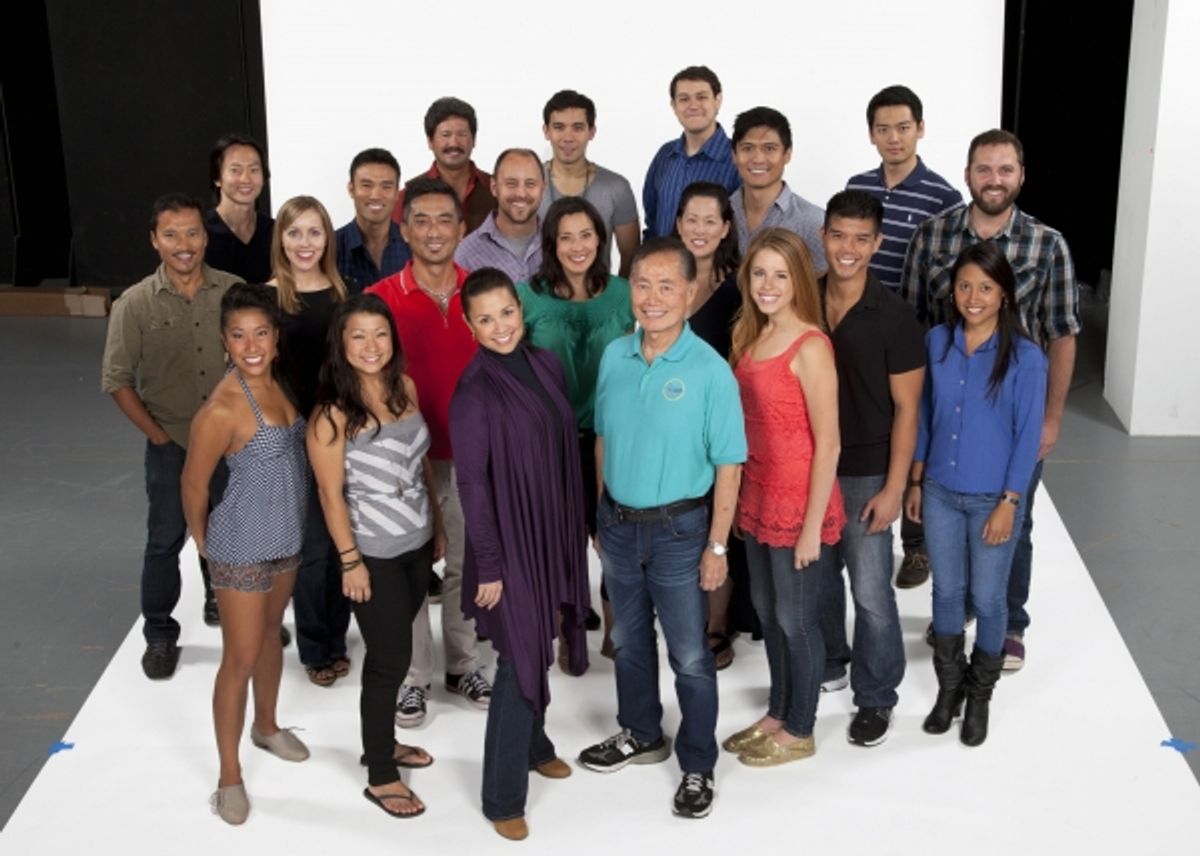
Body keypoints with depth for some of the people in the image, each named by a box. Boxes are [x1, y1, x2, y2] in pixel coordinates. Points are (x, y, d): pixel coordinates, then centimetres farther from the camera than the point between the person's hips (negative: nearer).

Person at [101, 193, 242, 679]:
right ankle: (160, 635, 23)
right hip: (172, 445, -2)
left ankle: (223, 604, 41)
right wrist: (158, 434, -8)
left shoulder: (234, 291, -8)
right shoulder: (135, 303, -11)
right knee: (165, 541, 8)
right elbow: (116, 380, -6)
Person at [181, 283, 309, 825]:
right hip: (242, 546, -7)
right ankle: (229, 776, 16)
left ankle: (266, 726, 46)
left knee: (271, 633, 25)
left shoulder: (275, 383, -3)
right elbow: (193, 484, -15)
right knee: (240, 657, 2)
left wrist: (286, 523, 14)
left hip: (286, 536, 8)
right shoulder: (223, 409, -26)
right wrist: (205, 542, 0)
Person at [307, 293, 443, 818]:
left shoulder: (404, 387, 1)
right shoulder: (333, 412, -18)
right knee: (390, 659, 2)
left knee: (393, 651, 17)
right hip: (375, 554, -6)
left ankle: (382, 742, 36)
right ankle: (379, 777, 17)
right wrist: (350, 560, -14)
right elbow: (330, 492, -15)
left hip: (416, 542, 6)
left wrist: (437, 523, 14)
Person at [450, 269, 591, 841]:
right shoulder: (474, 391, -18)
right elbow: (472, 484, -17)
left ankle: (534, 744, 42)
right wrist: (488, 564, -16)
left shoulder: (545, 364, 2)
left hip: (553, 533, 6)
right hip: (509, 541, -6)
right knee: (520, 660, -2)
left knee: (539, 648, 20)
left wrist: (574, 528, 11)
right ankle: (503, 796, 10)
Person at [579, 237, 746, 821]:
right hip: (618, 524, 5)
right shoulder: (614, 356, -3)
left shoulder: (710, 370, -17)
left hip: (678, 529, -5)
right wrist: (603, 515, 10)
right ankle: (640, 734, 42)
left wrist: (716, 545, -12)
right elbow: (603, 439, 8)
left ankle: (698, 767, 25)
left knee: (689, 654, 8)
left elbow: (728, 465, -12)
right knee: (629, 640, 21)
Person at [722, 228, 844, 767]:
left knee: (796, 619, 8)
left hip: (800, 504, -7)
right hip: (758, 499, 7)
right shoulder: (750, 338, 6)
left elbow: (827, 444, -17)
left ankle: (800, 731, 26)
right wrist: (742, 496, 8)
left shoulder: (810, 347, -18)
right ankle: (778, 713, 38)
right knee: (766, 611, 19)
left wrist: (812, 526, -16)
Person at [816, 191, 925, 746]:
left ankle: (876, 697, 19)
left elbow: (906, 408, -9)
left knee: (870, 591, 2)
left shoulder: (894, 316, -12)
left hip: (865, 473, -4)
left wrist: (894, 488, -13)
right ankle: (828, 664, 39)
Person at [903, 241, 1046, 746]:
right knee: (947, 592, 15)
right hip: (940, 492, 3)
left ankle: (980, 695, 30)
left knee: (987, 598, 9)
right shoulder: (937, 342, -3)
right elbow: (924, 415, 6)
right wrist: (915, 482, 7)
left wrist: (1008, 503, -12)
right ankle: (949, 686, 34)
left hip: (993, 498, -3)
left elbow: (1028, 436, -11)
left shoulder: (1025, 358, -14)